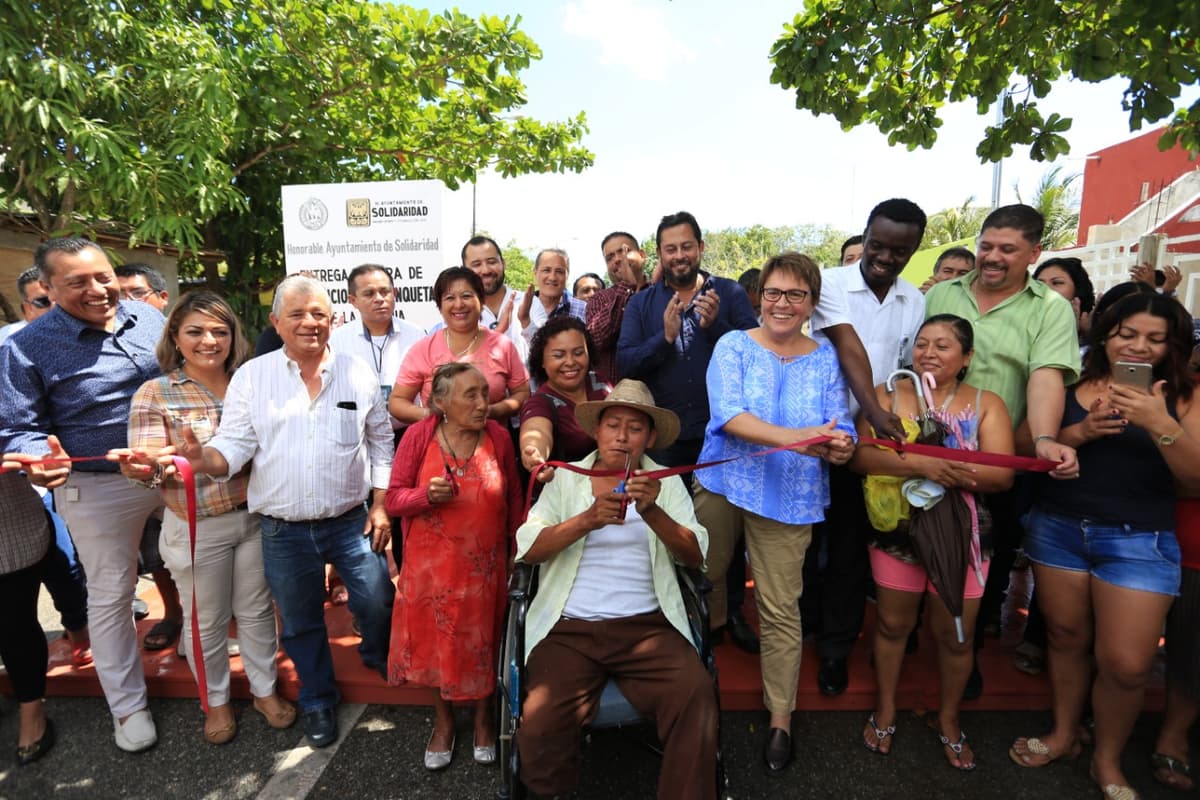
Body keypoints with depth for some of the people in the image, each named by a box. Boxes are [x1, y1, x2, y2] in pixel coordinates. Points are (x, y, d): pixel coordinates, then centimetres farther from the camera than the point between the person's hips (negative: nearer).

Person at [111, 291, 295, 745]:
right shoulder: (154, 394, -7)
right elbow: (148, 463, -12)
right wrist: (142, 466, -34)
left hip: (255, 517, 3)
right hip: (197, 528, -2)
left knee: (257, 609, 16)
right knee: (207, 620, 14)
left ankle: (265, 689, 36)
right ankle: (216, 701, 37)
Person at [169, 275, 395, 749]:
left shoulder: (358, 374, -1)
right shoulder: (251, 377, -3)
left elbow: (380, 441, 4)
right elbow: (234, 446, -5)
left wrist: (380, 504, 1)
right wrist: (201, 457, -28)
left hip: (351, 522, 0)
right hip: (283, 531, 1)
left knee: (378, 603, 6)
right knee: (300, 622, 17)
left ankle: (378, 657, 42)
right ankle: (317, 699, 42)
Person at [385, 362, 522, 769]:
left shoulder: (498, 437, -7)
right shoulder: (418, 437, -11)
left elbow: (514, 500, 2)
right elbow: (393, 499, -6)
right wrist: (428, 495, -25)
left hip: (484, 565, 1)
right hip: (431, 564, 0)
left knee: (482, 641, 13)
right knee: (436, 641, 16)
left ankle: (483, 717, 40)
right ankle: (443, 720, 41)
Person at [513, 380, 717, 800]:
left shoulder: (666, 483, 11)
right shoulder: (565, 478, 9)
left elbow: (695, 555, -1)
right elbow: (527, 549, -3)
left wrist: (651, 512, -18)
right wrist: (588, 519, -19)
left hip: (645, 624, 1)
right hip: (570, 626, 0)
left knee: (696, 695, -26)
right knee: (539, 727, -22)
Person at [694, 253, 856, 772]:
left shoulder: (825, 358, 4)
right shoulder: (733, 346, -3)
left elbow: (841, 428, 0)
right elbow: (727, 415, -17)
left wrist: (840, 446, -24)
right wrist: (794, 438, -29)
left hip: (790, 497, 0)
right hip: (723, 482, 0)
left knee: (781, 608, 4)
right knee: (704, 578, 16)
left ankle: (780, 718, 22)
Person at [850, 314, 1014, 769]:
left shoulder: (986, 404, 0)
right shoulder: (887, 395, -2)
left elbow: (1003, 475, -11)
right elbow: (861, 456, -15)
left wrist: (946, 472, -27)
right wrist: (921, 464, -29)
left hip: (961, 535, 1)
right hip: (897, 530, -1)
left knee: (955, 634, 14)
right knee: (892, 624, 14)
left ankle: (949, 720, 39)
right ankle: (886, 708, 37)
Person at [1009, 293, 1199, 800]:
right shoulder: (1066, 386, 1)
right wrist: (1081, 431, -17)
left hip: (1139, 540, -1)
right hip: (1056, 528, 1)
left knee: (1127, 664, 0)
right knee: (1066, 635, 14)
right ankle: (1063, 734, 36)